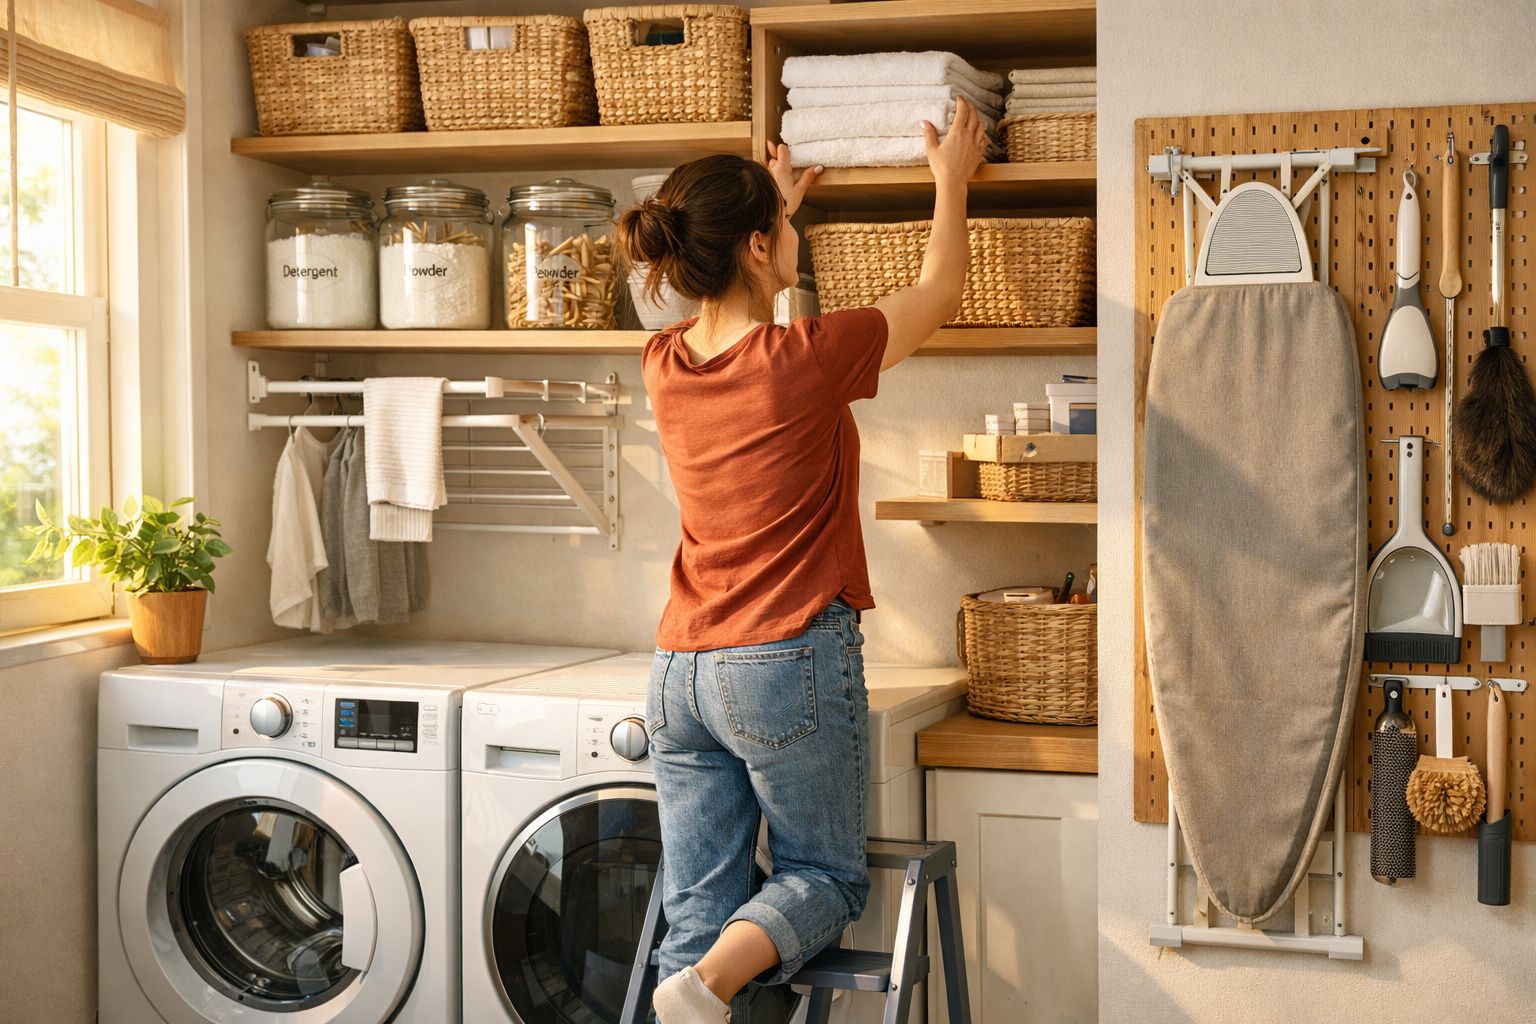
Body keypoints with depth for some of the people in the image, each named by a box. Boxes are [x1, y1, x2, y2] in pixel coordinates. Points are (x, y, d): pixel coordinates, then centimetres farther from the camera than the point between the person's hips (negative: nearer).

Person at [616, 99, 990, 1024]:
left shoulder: (664, 365, 2)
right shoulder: (807, 361, -14)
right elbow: (940, 291, 4)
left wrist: (776, 203, 39)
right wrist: (952, 180, 20)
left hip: (680, 671, 6)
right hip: (791, 666, -5)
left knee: (696, 909, 6)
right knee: (825, 874, 11)